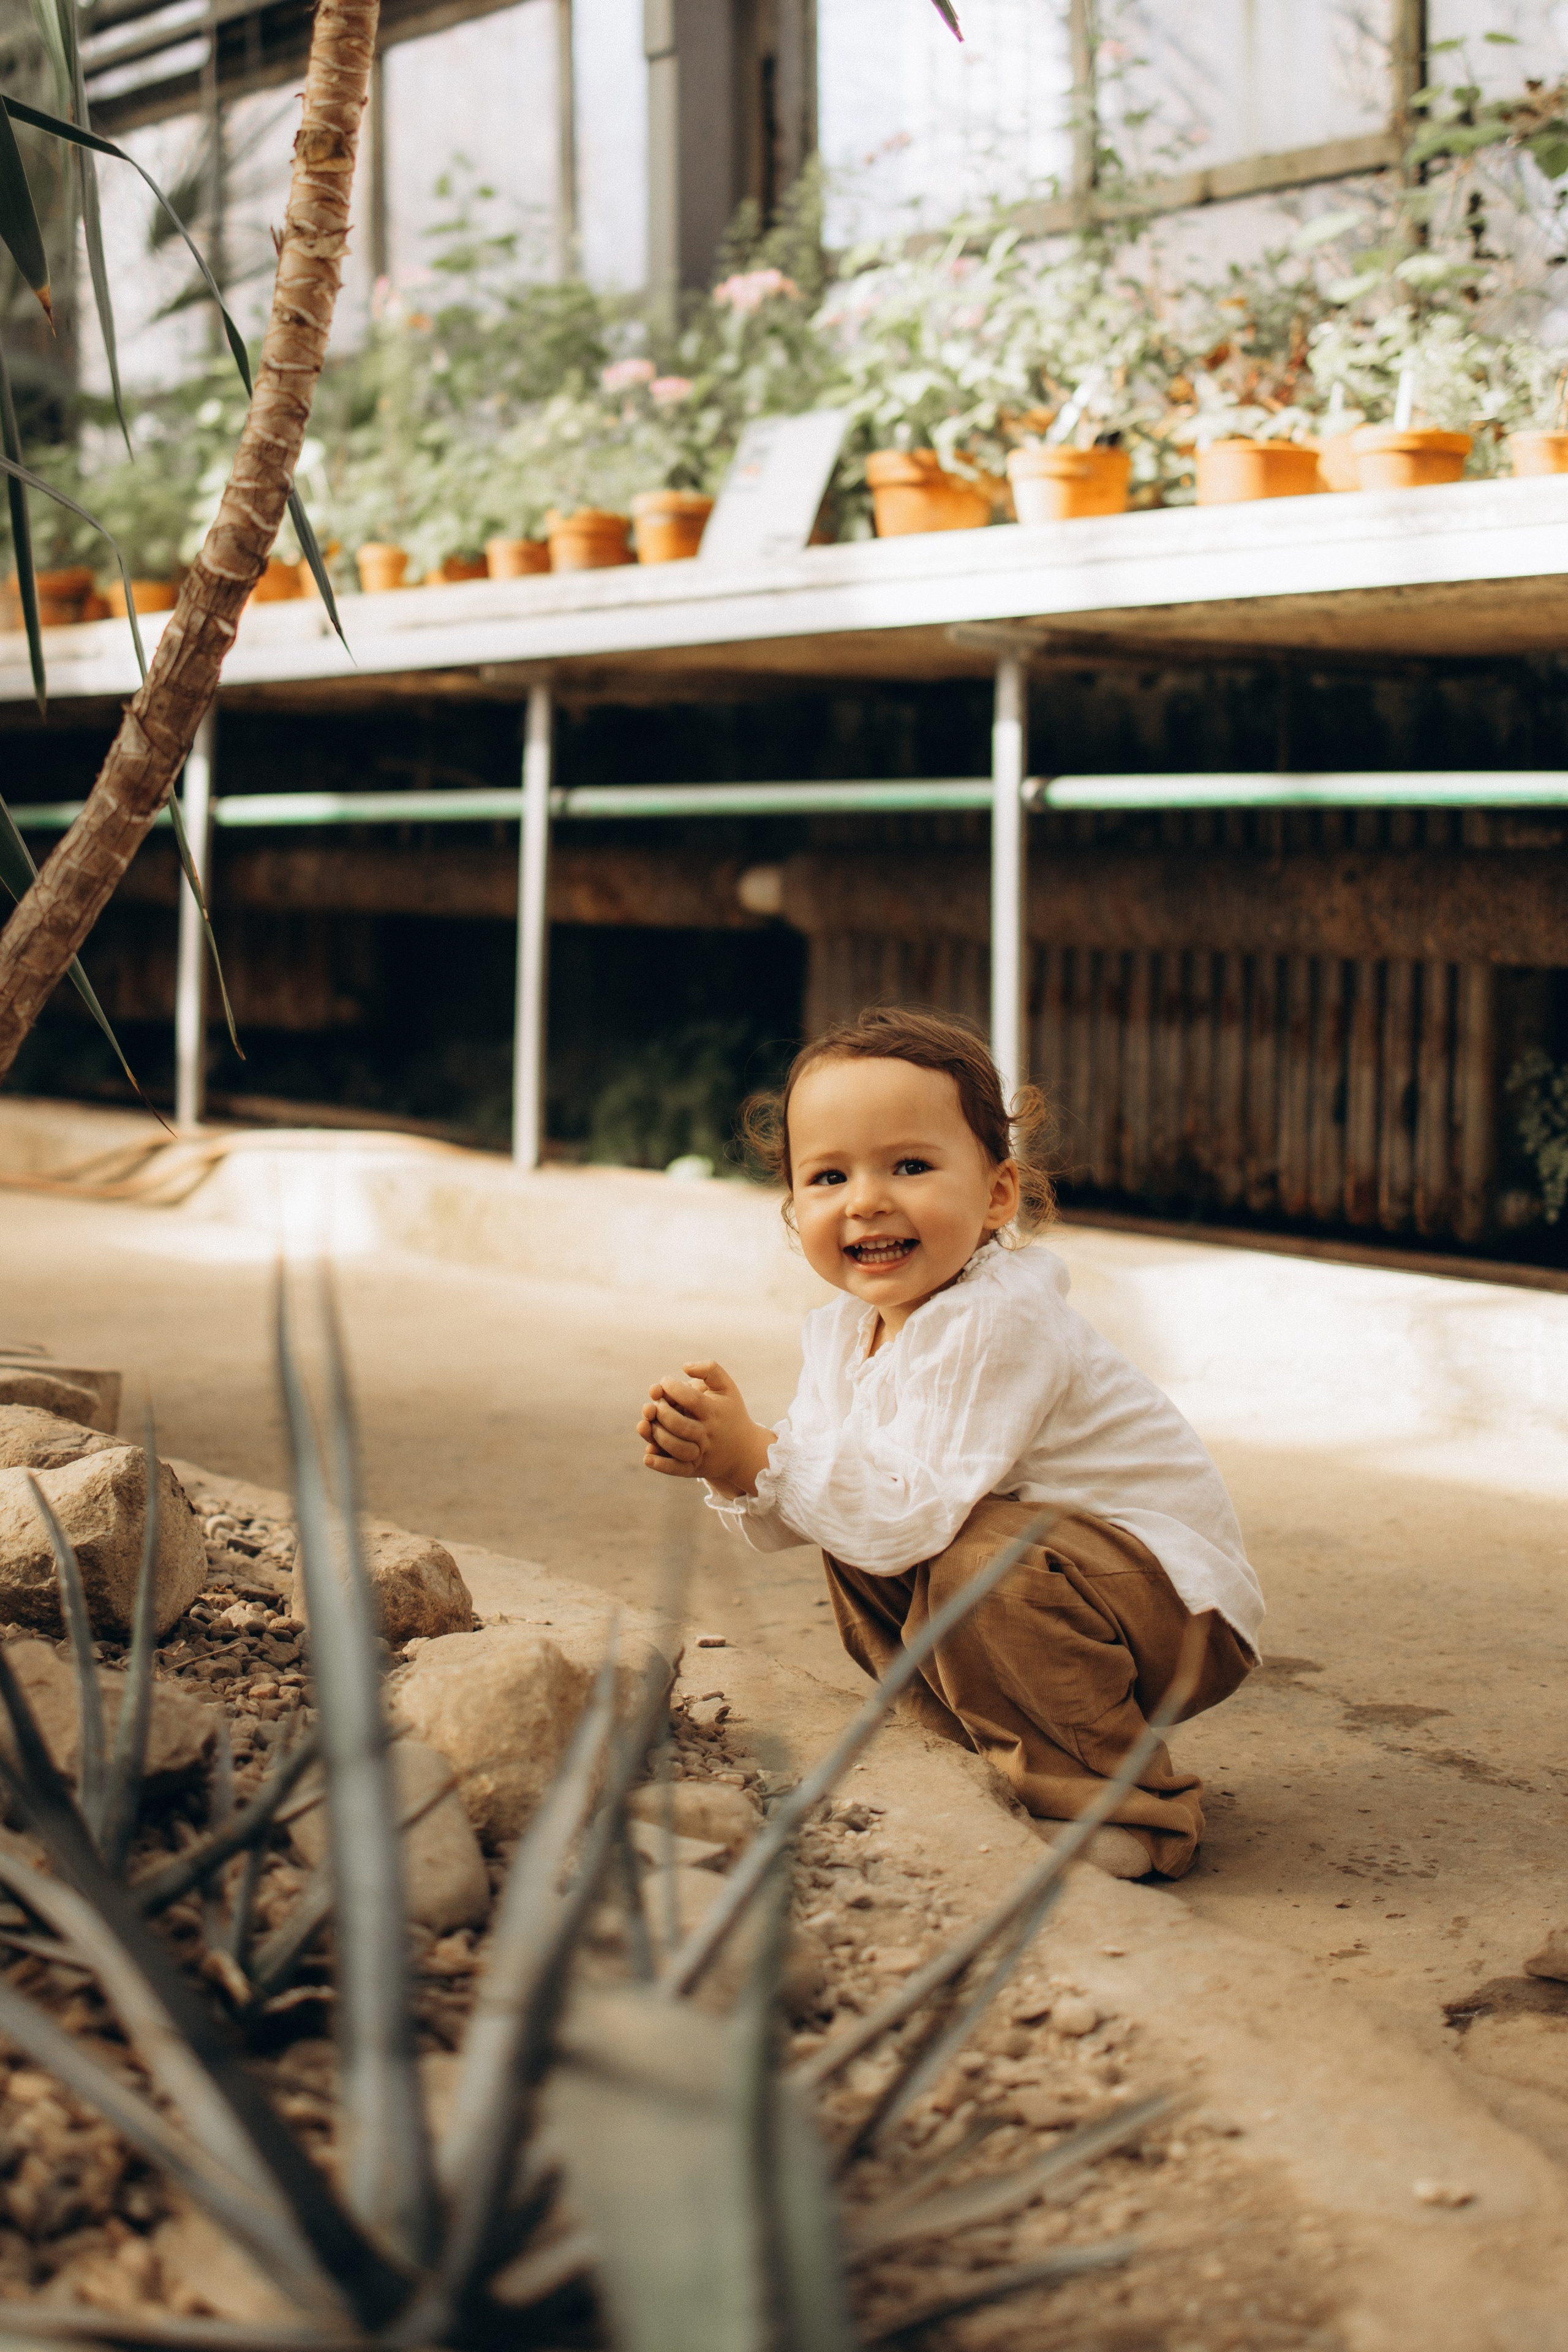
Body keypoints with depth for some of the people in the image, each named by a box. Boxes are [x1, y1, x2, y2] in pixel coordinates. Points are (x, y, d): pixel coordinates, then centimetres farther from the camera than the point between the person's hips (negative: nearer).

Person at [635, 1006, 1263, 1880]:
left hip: (1181, 1609, -9)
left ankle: (1128, 1804, -14)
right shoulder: (844, 1331, 2)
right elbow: (802, 1507, 2)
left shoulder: (996, 1324, -27)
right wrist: (731, 1470, -19)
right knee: (858, 1561, 9)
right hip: (1046, 1584, 9)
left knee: (986, 1562, -32)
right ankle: (1016, 1749, 15)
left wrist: (756, 1456, -32)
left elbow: (913, 1513, -33)